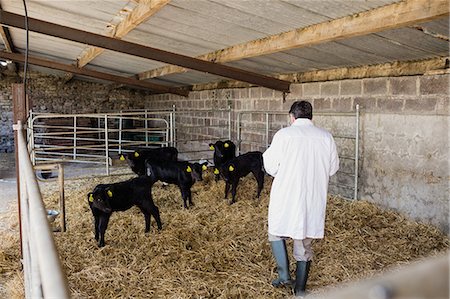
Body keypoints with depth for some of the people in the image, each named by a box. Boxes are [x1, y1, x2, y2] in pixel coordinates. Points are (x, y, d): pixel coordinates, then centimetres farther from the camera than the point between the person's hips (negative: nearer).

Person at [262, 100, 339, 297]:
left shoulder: (284, 135, -10)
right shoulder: (326, 137, 1)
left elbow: (271, 168, -9)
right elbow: (333, 168, 7)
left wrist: (267, 154, 12)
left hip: (286, 196, -3)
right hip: (313, 198, 3)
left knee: (276, 232, 20)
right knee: (304, 242, 14)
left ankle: (284, 275, 10)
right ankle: (300, 289, 21)